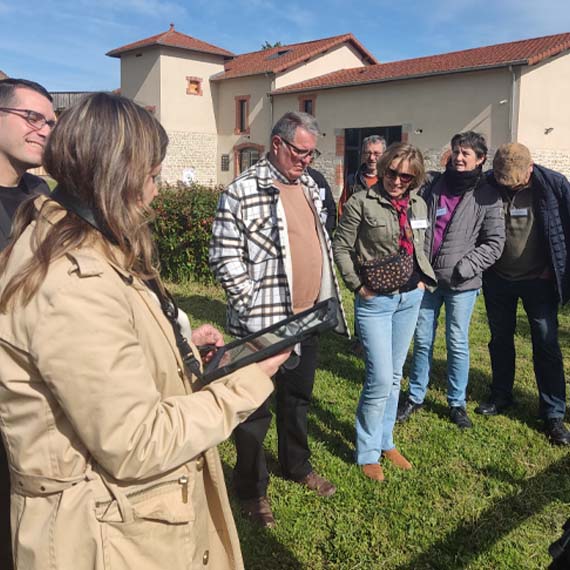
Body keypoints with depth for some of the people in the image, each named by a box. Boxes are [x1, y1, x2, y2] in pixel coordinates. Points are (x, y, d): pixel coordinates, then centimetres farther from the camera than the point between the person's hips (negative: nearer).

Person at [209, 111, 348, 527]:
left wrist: (328, 297, 15)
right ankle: (252, 489, 28)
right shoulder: (242, 193, -15)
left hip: (307, 317, 7)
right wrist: (254, 310, -18)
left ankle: (297, 465, 45)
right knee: (257, 410, 8)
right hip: (264, 324, -7)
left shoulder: (310, 186, 10)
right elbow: (225, 260, -16)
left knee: (299, 398, 23)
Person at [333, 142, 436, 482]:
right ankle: (368, 453, 14)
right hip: (376, 300, -6)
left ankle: (386, 442, 32)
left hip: (411, 298, 6)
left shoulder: (418, 205, 7)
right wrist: (358, 285, -12)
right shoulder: (362, 203, -10)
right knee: (380, 380, -6)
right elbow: (341, 247, -7)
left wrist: (423, 278, 5)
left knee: (394, 376, 15)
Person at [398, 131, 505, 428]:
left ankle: (457, 402, 23)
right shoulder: (434, 185, 5)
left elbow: (494, 243, -3)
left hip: (461, 283, -2)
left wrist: (465, 267, -13)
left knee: (457, 344, 6)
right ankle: (415, 396, 26)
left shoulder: (487, 197, -3)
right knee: (422, 340, 11)